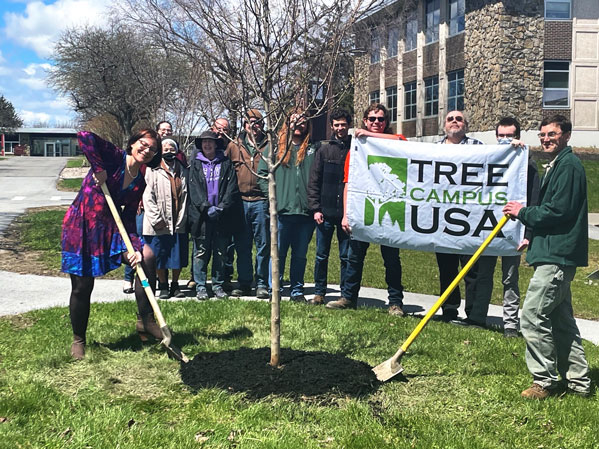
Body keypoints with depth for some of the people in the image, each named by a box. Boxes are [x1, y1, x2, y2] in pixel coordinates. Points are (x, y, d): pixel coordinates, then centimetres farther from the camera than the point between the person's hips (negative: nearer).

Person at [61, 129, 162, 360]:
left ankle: (145, 320, -6)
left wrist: (135, 247, -14)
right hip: (81, 225, -5)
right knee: (82, 287, -1)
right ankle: (78, 340, 22)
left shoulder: (139, 183, 5)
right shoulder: (114, 157, -9)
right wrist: (99, 169, -23)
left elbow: (129, 218, 1)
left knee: (147, 256, -17)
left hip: (109, 228, 5)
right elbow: (84, 137, -24)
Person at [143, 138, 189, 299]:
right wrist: (156, 219, -11)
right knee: (159, 257, 5)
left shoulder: (184, 171, 11)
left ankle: (175, 285, 24)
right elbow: (148, 196, -6)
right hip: (159, 225, -3)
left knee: (179, 257, 8)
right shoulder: (153, 171, -2)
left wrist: (184, 216, 7)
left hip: (179, 223, 3)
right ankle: (163, 287, 20)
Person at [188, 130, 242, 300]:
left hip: (222, 214, 1)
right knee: (201, 252, -2)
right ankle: (200, 287, 4)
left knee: (220, 252, 4)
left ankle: (218, 285, 13)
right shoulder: (196, 164, 11)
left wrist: (221, 207, -10)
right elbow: (194, 189, 1)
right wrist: (206, 208, -13)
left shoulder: (226, 163, 11)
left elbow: (231, 188, 3)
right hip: (201, 215, 0)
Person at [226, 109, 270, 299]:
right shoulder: (234, 146, 11)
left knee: (263, 244, 1)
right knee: (242, 246, 7)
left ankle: (262, 284, 9)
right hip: (241, 201, 2)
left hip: (261, 201, -2)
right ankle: (244, 283, 16)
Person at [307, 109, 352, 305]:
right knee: (321, 255, 7)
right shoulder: (324, 149, 8)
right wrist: (315, 208, -2)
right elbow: (314, 181, 7)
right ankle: (319, 293, 18)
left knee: (346, 256, 4)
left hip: (347, 213, -1)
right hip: (325, 212, 1)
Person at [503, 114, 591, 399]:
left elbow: (559, 211, -21)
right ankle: (578, 381, 23)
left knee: (533, 316, -9)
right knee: (561, 319, 15)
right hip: (556, 253, 11)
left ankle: (545, 381, 1)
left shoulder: (568, 166, -13)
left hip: (558, 256, -11)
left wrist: (523, 213, -9)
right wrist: (532, 236, 15)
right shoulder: (557, 165, 20)